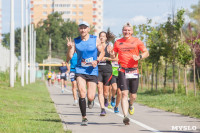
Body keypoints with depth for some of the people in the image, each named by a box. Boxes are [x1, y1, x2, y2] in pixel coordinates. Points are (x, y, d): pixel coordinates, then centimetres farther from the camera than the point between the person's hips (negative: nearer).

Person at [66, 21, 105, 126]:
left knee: (90, 97, -5)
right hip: (80, 70, 0)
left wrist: (97, 60, -7)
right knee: (82, 94, -18)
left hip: (92, 71, 0)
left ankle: (91, 100, 35)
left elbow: (102, 52, 12)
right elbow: (69, 58, -2)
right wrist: (70, 48, -21)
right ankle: (84, 118, -6)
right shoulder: (75, 41, 1)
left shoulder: (95, 40, 0)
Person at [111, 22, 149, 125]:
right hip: (122, 71, 0)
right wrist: (112, 55, -8)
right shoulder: (118, 42, 9)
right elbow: (114, 56, 16)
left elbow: (146, 53, 6)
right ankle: (125, 116, -18)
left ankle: (130, 105, 44)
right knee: (124, 93, -14)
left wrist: (139, 57, -14)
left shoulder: (137, 41, 5)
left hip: (134, 71, 0)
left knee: (133, 96, 8)